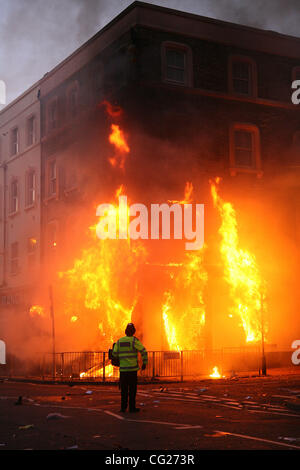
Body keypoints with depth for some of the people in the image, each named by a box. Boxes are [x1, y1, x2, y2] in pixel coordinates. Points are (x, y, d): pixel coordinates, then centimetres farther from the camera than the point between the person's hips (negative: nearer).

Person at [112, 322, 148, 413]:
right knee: (132, 389, 3)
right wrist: (144, 363, -5)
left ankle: (123, 407, 10)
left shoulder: (119, 341, 5)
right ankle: (132, 408, 4)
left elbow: (114, 354, 6)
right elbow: (143, 351, -15)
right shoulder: (134, 341, -7)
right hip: (132, 369, -3)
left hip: (123, 369, 3)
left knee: (124, 389, 10)